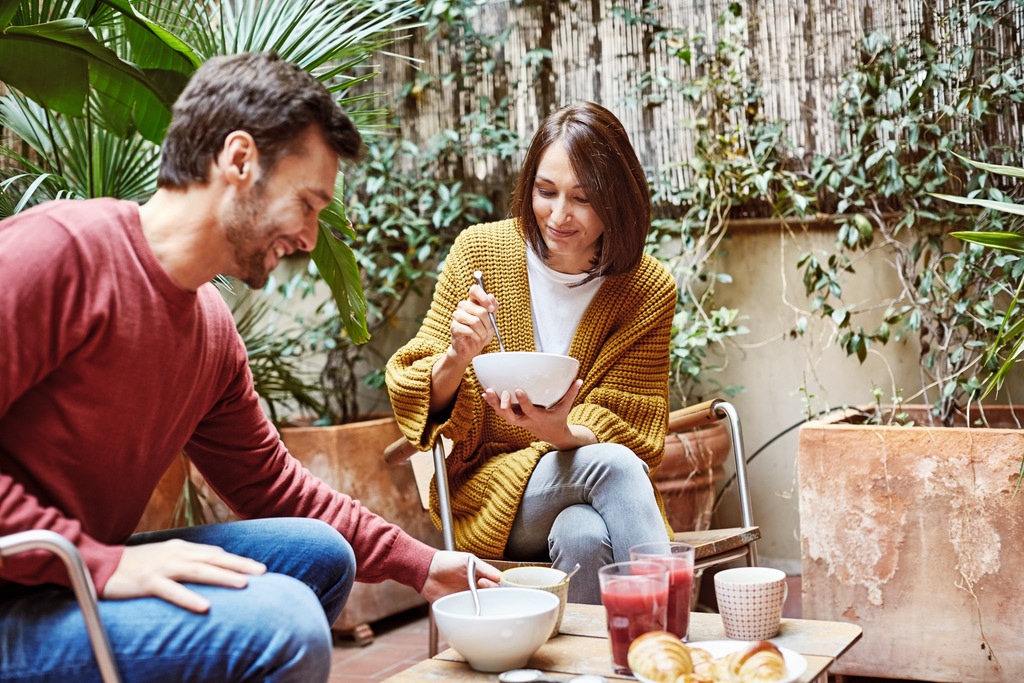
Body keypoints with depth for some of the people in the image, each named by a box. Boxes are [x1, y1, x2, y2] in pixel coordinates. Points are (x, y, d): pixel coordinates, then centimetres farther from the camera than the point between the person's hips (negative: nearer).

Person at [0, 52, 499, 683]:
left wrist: (420, 564, 17)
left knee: (320, 555, 13)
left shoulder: (213, 328, 9)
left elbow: (270, 482, 20)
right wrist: (104, 562, -26)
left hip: (84, 571, 9)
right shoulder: (60, 250, -18)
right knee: (282, 623, -26)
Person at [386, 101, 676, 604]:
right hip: (487, 490, 0)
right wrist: (457, 358, -24)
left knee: (583, 536, -36)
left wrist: (562, 432, -27)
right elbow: (416, 403, -1)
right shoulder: (479, 251, -4)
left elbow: (632, 433, -5)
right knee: (611, 463, -31)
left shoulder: (649, 291, -4)